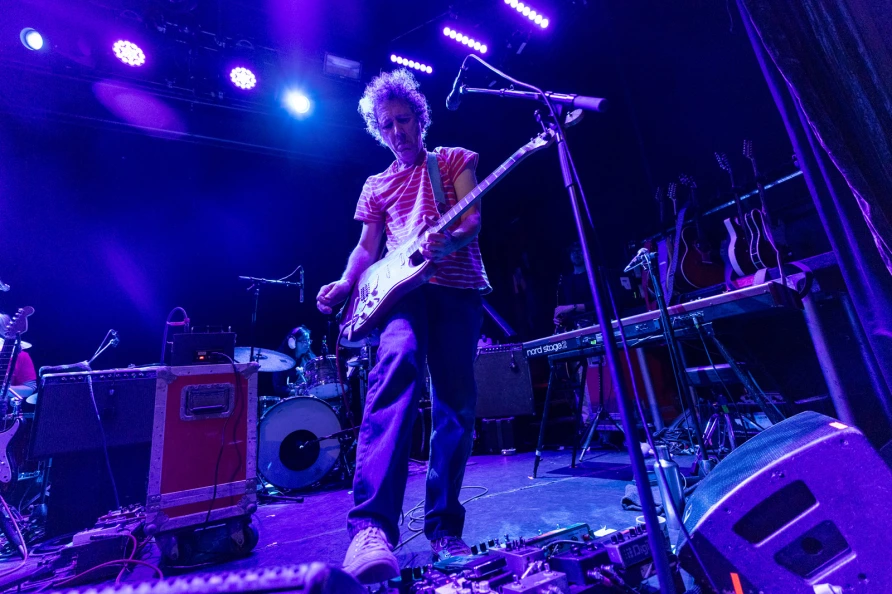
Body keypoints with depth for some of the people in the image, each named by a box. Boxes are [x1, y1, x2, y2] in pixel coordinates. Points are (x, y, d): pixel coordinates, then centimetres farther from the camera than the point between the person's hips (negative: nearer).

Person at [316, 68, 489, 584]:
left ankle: (443, 527, 12)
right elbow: (367, 248, 17)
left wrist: (446, 239, -22)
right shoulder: (377, 187, 23)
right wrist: (345, 285, -2)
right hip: (405, 288, 1)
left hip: (459, 287, 0)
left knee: (457, 408, -3)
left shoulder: (455, 160, 17)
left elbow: (473, 219, 1)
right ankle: (372, 524, -33)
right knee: (398, 364, -32)